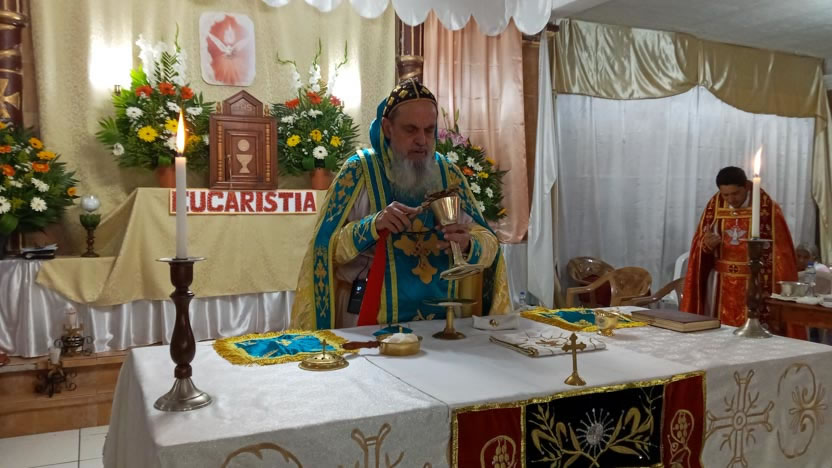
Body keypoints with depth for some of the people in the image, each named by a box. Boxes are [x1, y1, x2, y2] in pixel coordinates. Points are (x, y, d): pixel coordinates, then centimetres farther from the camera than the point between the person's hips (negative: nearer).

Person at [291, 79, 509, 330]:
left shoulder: (448, 173, 7)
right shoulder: (360, 170, -2)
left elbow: (490, 244, 4)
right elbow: (326, 247, -6)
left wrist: (468, 245, -16)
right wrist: (373, 225, -21)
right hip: (373, 320, -4)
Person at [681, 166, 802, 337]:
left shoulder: (769, 209, -8)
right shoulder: (714, 206, 1)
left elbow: (780, 253, -6)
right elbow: (698, 244, 7)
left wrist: (780, 292, -10)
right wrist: (706, 244, -16)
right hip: (720, 287, 3)